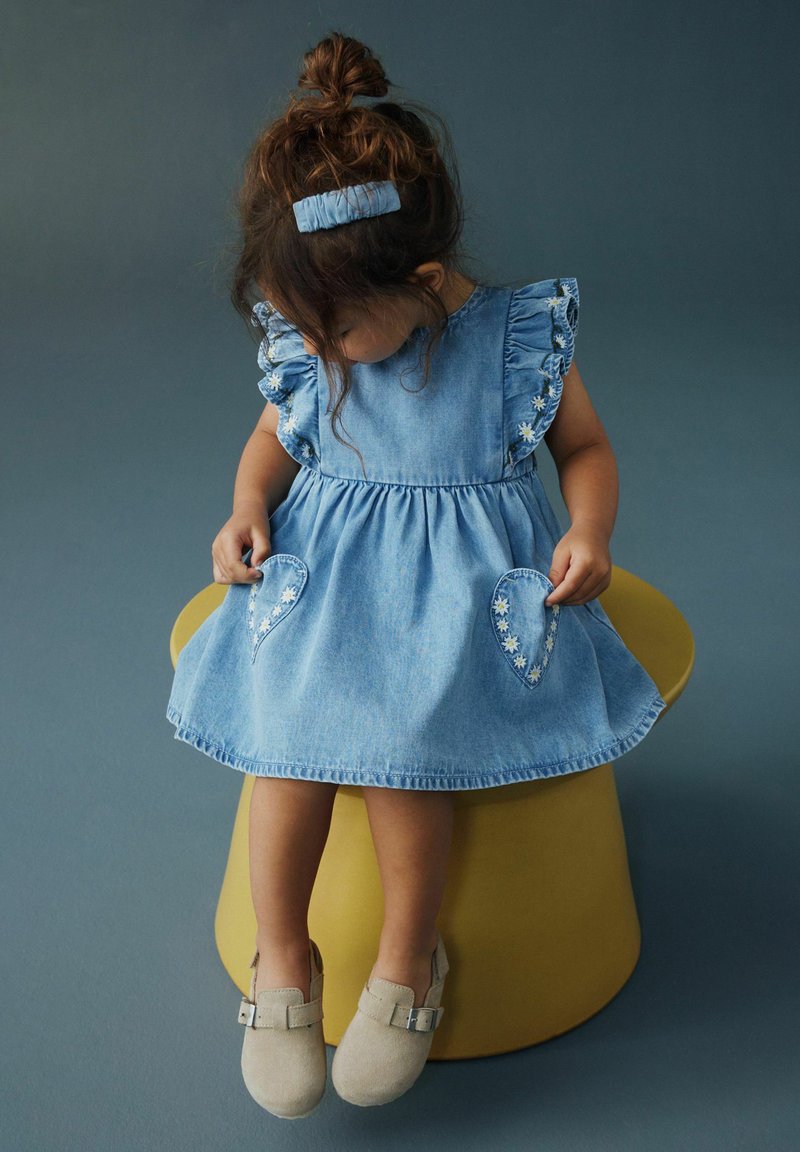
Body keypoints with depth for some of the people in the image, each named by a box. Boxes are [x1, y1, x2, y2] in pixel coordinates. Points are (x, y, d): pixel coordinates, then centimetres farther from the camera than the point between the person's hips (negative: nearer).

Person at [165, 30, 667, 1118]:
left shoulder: (517, 339, -9)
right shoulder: (306, 350, 0)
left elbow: (586, 445, 5)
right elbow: (277, 435, 18)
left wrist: (589, 534, -13)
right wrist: (249, 506, -2)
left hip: (465, 580, -3)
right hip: (320, 568, 3)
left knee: (393, 724, -27)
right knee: (294, 721, -22)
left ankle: (408, 958, -3)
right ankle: (282, 961, -3)